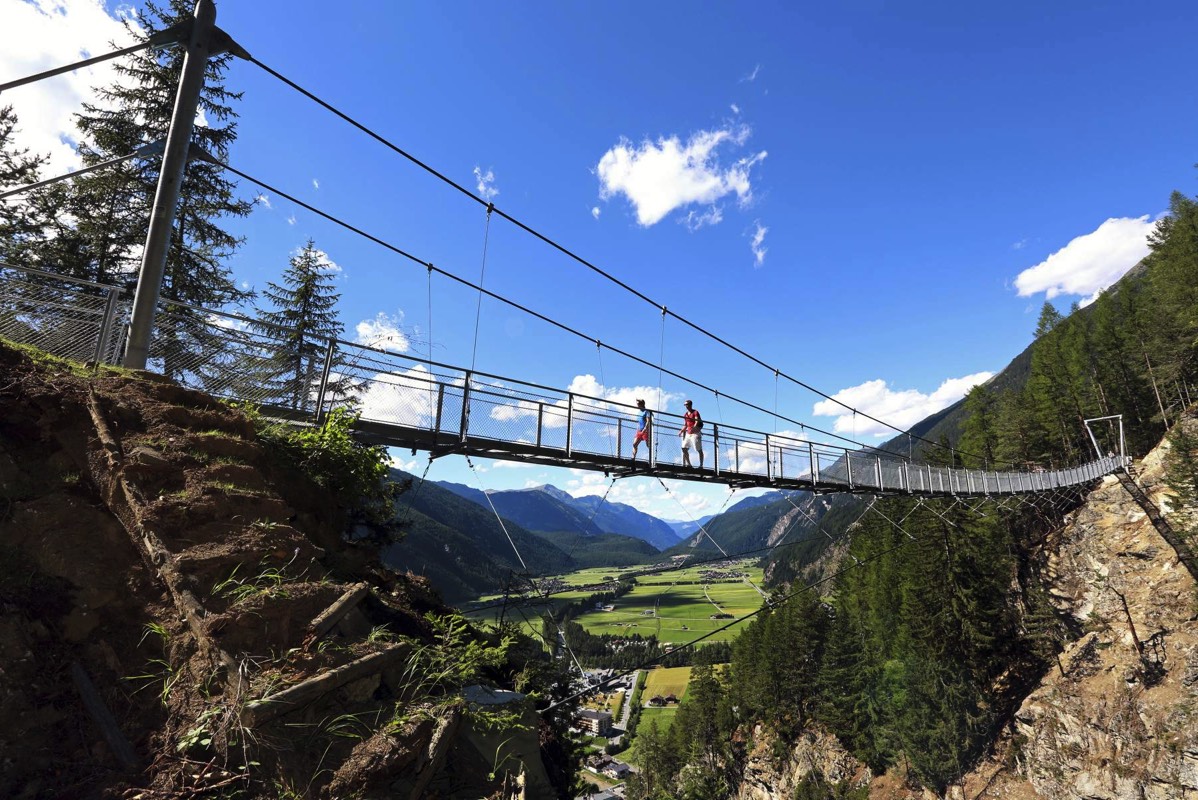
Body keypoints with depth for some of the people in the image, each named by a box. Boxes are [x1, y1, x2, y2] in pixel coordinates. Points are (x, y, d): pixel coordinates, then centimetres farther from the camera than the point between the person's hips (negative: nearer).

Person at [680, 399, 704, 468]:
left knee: (699, 450, -5)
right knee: (684, 448, 2)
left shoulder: (695, 412, -5)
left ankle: (701, 465, -3)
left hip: (695, 433, -8)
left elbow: (697, 422, -19)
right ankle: (688, 464, 9)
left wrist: (694, 428, -37)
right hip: (688, 434, 8)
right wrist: (681, 431, 7)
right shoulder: (685, 414, 17)